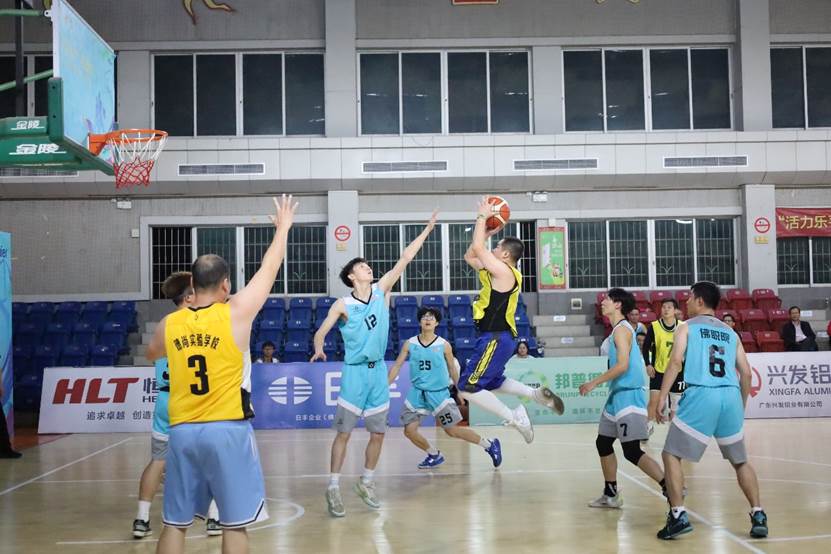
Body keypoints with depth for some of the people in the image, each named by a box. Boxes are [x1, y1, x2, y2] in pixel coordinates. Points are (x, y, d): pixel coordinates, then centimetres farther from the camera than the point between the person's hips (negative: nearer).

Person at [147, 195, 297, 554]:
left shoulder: (168, 324, 3)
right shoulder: (236, 313, -8)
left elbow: (152, 354, 27)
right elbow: (269, 269, 4)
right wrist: (283, 227, 19)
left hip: (182, 431, 4)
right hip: (227, 430, -4)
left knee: (175, 522, 12)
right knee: (234, 523, 3)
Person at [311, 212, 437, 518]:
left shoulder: (381, 291, 3)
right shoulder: (342, 305, -7)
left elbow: (404, 259, 1)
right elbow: (321, 332, -7)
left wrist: (427, 230, -1)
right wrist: (319, 348, -29)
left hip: (378, 370, 5)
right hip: (355, 371, -5)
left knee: (378, 433, 9)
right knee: (343, 432, -3)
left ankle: (366, 483, 24)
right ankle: (333, 488, 4)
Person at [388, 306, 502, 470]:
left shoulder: (444, 345, -4)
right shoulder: (410, 344, 0)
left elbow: (452, 369, 7)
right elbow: (397, 366, 4)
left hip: (439, 393, -3)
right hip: (417, 393, 3)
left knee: (452, 430, -2)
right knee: (409, 430, -4)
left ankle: (489, 445, 17)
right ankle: (434, 455, 20)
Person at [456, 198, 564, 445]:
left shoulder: (504, 271, -15)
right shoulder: (497, 271, 13)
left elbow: (477, 248, -21)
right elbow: (470, 256, 21)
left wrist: (482, 216, -11)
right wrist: (487, 233, 13)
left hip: (495, 340, -10)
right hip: (497, 338, 10)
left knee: (468, 388, -9)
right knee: (492, 383, 27)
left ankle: (513, 418, -4)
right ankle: (537, 394, 19)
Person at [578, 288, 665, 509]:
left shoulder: (621, 329, -14)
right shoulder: (620, 329, 16)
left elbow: (622, 365, -23)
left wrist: (594, 383, -18)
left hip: (629, 395, -10)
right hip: (618, 394, 10)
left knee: (632, 452, -11)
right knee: (603, 443, 15)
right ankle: (611, 495, 24)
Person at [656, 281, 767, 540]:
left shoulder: (687, 327, 10)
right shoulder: (731, 333, 22)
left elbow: (676, 362, -6)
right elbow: (746, 373, 18)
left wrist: (661, 398, -8)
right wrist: (742, 407, 28)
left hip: (700, 395, -4)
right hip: (731, 396, 4)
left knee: (671, 455, 6)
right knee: (740, 461, 21)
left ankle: (678, 516, -4)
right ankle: (758, 516, 13)